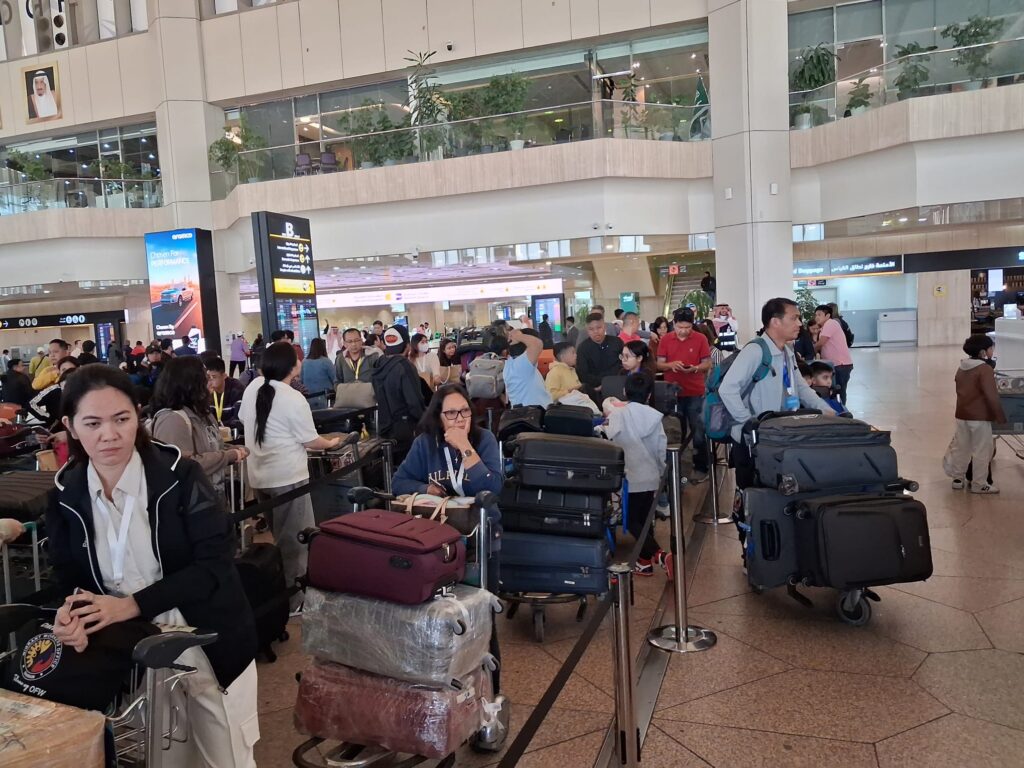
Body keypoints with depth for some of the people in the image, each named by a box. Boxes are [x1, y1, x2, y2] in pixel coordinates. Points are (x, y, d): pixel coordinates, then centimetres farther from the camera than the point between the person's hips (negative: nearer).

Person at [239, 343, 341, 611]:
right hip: (287, 477, -8)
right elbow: (310, 441, -12)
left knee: (280, 537, 22)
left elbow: (244, 420, 15)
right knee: (294, 540, 5)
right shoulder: (294, 399, -19)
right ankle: (290, 598, 14)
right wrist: (331, 443, 8)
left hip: (259, 475, 8)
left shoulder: (252, 388, 0)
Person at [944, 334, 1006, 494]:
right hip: (980, 416, -7)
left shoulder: (961, 367, 8)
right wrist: (1000, 416, -11)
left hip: (962, 414, 8)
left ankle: (958, 478, 24)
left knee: (961, 447, 16)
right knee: (982, 451, 4)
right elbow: (992, 396, -18)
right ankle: (979, 484, 10)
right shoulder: (985, 369, -17)